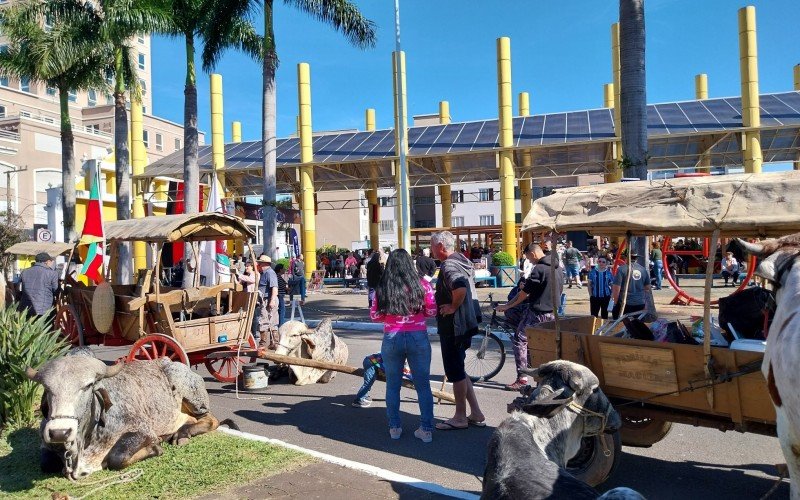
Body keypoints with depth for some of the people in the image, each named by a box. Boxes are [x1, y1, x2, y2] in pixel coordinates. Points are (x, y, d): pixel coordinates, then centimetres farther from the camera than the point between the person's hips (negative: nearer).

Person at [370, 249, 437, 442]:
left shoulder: (382, 287, -2)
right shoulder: (422, 284, -4)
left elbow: (374, 315, 0)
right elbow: (431, 312, -1)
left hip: (391, 339, 1)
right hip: (418, 338, 0)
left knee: (393, 385, 14)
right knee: (423, 385, 10)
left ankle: (394, 428, 21)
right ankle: (426, 429, 13)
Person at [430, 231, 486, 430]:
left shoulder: (448, 266, -19)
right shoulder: (462, 261, 13)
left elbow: (461, 287, -39)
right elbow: (468, 282, 27)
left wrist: (453, 307, -23)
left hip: (453, 326, -10)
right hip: (466, 323, 10)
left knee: (455, 372, 2)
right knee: (458, 370, 17)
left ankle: (460, 417, 14)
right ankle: (476, 414, 21)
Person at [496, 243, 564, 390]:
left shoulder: (539, 269, -16)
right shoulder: (558, 268, 10)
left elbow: (524, 293, -15)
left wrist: (506, 306, -5)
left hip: (537, 312, -9)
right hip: (553, 313, 9)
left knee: (519, 340, -3)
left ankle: (522, 378, -6)